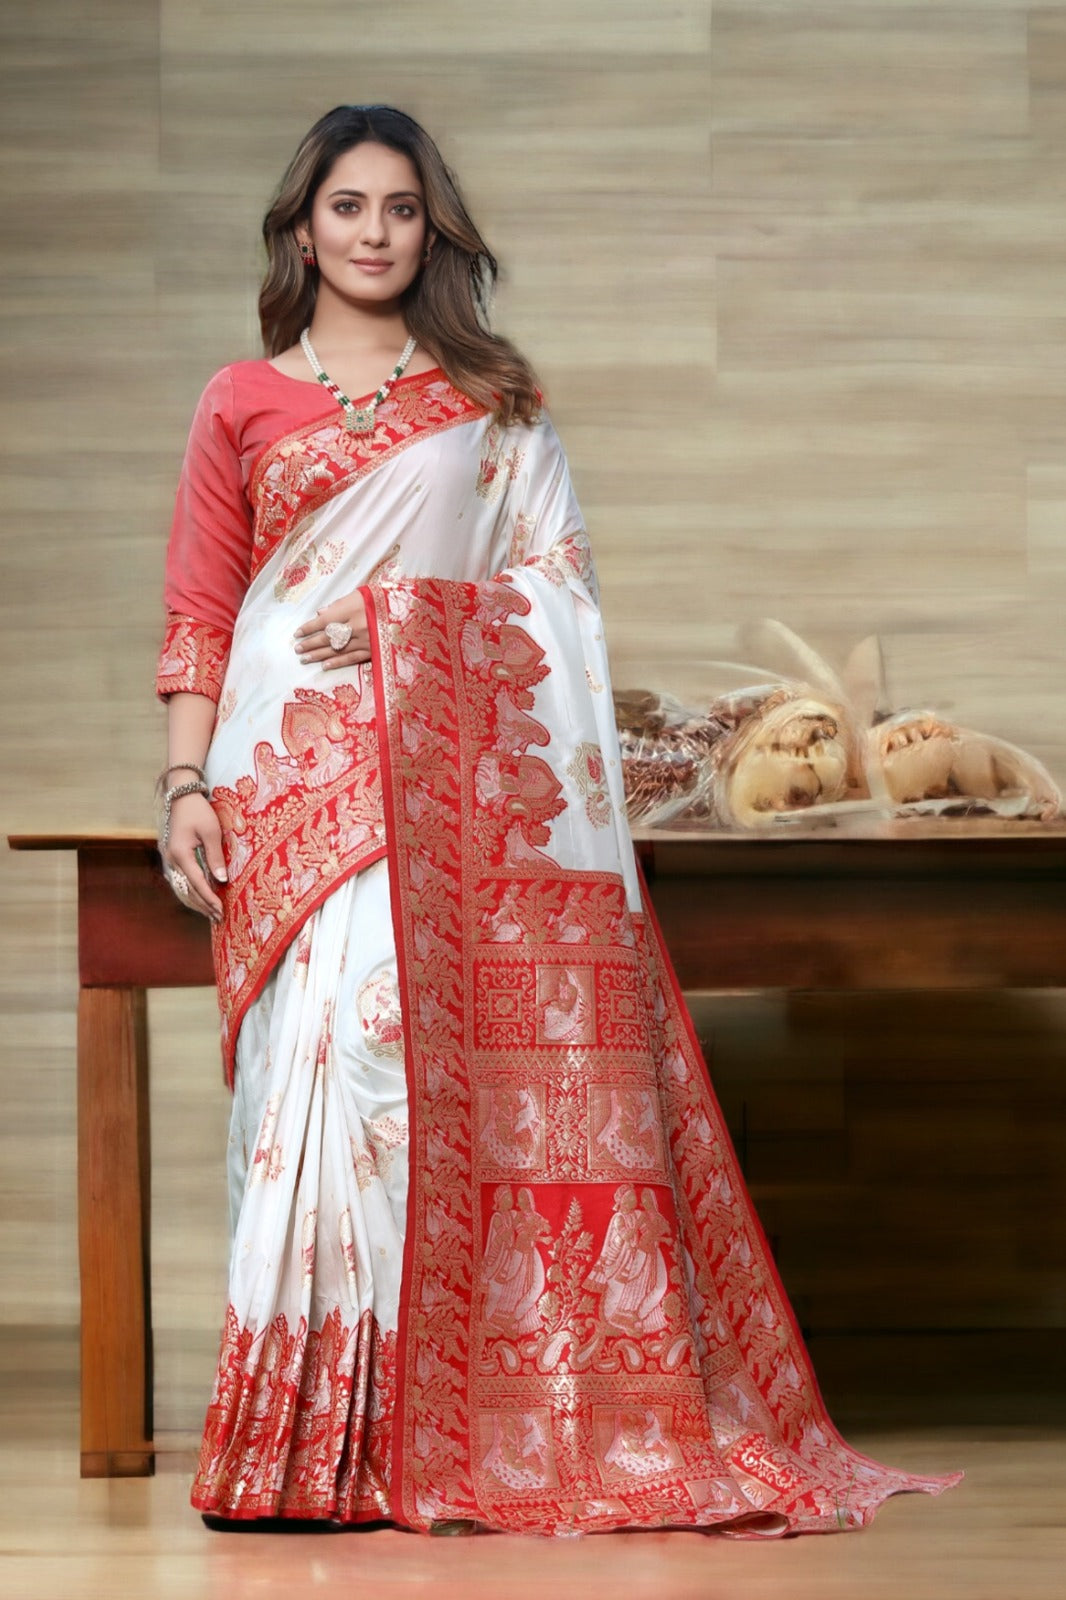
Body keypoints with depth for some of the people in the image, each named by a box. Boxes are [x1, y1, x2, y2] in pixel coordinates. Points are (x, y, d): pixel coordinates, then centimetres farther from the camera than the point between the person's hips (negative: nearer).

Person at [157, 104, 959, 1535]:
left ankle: (425, 1428, -2)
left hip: (461, 773, 1)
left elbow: (551, 585, 10)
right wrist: (187, 784, -1)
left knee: (471, 1072, -6)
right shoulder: (242, 402, 13)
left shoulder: (494, 399, 16)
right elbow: (200, 615, 8)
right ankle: (304, 1435, -11)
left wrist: (402, 613, -4)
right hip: (297, 764, -1)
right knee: (332, 1044, -14)